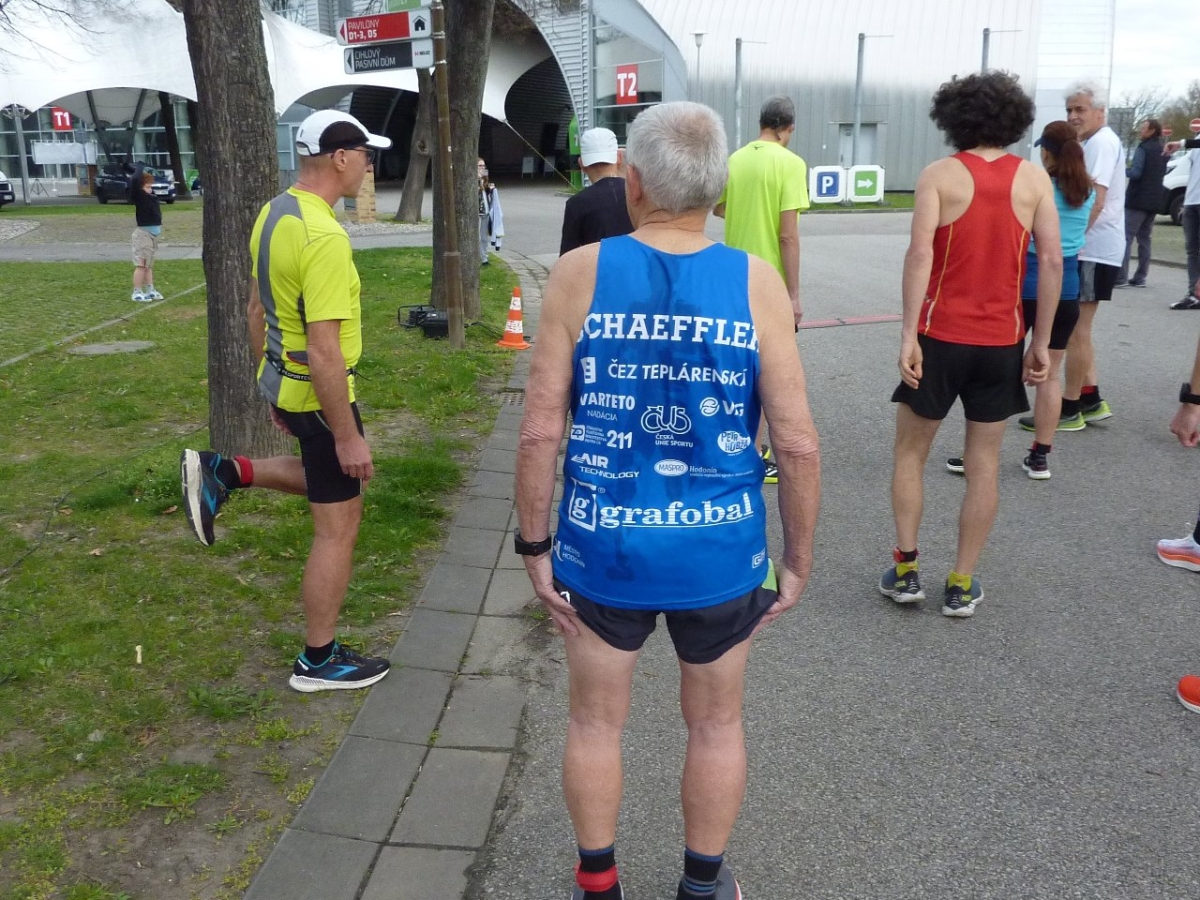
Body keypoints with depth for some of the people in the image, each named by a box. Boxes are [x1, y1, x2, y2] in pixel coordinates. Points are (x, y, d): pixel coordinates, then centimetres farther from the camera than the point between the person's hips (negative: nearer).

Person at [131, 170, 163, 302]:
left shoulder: (151, 195, 9)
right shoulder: (138, 195, -11)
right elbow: (135, 183, -29)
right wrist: (140, 171, -16)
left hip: (154, 233, 8)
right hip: (143, 233, -8)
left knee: (149, 264, 15)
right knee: (141, 264, -7)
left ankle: (150, 291, 21)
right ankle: (137, 293, -4)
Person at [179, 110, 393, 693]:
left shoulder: (274, 214, 5)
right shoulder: (323, 236, -25)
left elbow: (257, 311, 14)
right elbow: (323, 350, -28)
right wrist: (347, 436, -22)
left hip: (284, 383, 9)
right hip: (319, 395, -9)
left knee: (329, 482, 32)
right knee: (338, 527, 4)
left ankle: (222, 473, 20)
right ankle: (319, 662, 18)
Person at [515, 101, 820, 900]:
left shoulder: (579, 273, -10)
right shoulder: (755, 283, -9)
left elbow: (540, 432, -11)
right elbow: (799, 444, -10)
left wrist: (534, 544, 1)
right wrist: (799, 560, 2)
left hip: (602, 549, 0)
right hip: (720, 554, 0)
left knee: (597, 722, 21)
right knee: (716, 726, 22)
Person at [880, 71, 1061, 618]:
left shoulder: (940, 175, -5)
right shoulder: (1034, 178, 3)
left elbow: (920, 255, -17)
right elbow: (1051, 263, -2)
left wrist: (908, 335, -17)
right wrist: (1040, 342, 4)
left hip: (940, 337, -2)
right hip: (1002, 342, 2)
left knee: (910, 452, 14)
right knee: (983, 464, 10)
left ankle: (905, 571, 16)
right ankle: (961, 585, 16)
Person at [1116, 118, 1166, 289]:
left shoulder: (1143, 149, -10)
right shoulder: (1162, 150, 16)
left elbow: (1136, 172, -18)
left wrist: (1123, 170, -2)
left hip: (1138, 200, -8)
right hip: (1154, 201, 8)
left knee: (1126, 237, -9)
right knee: (1144, 238, 11)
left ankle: (1121, 278, -16)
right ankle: (1139, 278, 9)